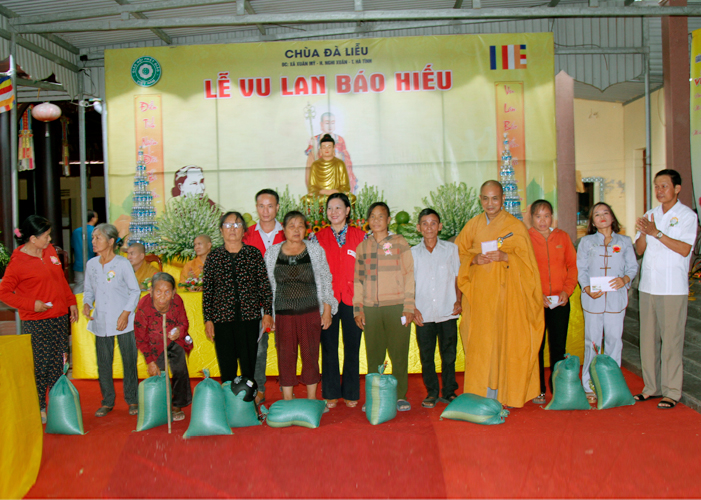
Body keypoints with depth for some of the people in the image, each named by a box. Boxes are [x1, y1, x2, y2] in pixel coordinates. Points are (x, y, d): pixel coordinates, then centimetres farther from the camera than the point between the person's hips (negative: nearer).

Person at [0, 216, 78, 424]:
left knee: (59, 364, 10)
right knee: (41, 365, 0)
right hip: (36, 322, -6)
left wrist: (71, 303, 14)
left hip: (60, 317, 6)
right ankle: (39, 409, 16)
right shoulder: (18, 261, -11)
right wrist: (31, 304, -15)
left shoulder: (50, 250, 8)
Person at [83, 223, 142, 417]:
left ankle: (132, 400, 17)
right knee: (103, 363, 8)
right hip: (100, 322, 4)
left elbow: (135, 291, -3)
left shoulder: (122, 263, -7)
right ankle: (107, 401, 22)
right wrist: (87, 304, -5)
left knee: (129, 361, 2)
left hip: (123, 322, -4)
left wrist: (126, 313, -12)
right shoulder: (91, 264, 5)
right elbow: (89, 290, 15)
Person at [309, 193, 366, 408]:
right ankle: (331, 394, 18)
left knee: (352, 346, 6)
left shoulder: (361, 236, 5)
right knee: (328, 347, 6)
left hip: (352, 299, 0)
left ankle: (351, 393, 20)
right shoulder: (317, 237, 7)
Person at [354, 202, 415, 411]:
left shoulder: (400, 243, 5)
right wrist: (358, 309, 6)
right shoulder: (362, 247, 13)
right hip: (371, 309, 2)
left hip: (397, 306, -2)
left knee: (399, 353, 2)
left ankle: (400, 396, 15)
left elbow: (409, 275, 2)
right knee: (373, 354, 5)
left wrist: (408, 307, -4)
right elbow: (357, 279, 14)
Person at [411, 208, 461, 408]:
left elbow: (458, 277, 10)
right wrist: (412, 308, -1)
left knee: (449, 355, 6)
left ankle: (449, 392, 21)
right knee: (426, 356, 6)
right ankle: (432, 392, 20)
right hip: (423, 314, 0)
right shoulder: (413, 253, 7)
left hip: (447, 312, 0)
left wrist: (458, 301, -2)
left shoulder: (451, 249, 7)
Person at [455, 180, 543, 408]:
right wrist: (474, 259, -8)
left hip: (507, 291, -2)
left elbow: (526, 260, 0)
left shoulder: (516, 226, 1)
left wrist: (505, 257, -18)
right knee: (480, 341, 2)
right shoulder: (472, 225, 10)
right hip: (479, 291, 3)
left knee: (507, 339, -3)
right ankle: (482, 395, 11)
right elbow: (458, 254, 12)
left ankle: (506, 395, 7)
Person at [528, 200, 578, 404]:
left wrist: (567, 290, -3)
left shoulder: (562, 237, 10)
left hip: (560, 301, 3)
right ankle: (538, 391, 12)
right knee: (536, 347, 2)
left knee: (558, 347, 9)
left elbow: (573, 265, 11)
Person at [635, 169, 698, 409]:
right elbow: (639, 250, 9)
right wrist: (643, 232, -9)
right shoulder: (650, 216, 14)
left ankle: (672, 392, 6)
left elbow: (685, 249, -13)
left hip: (673, 288, -5)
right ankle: (652, 387, 18)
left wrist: (656, 233, -17)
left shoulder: (687, 216, -1)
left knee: (671, 340, -3)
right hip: (648, 286, 5)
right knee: (648, 338, 8)